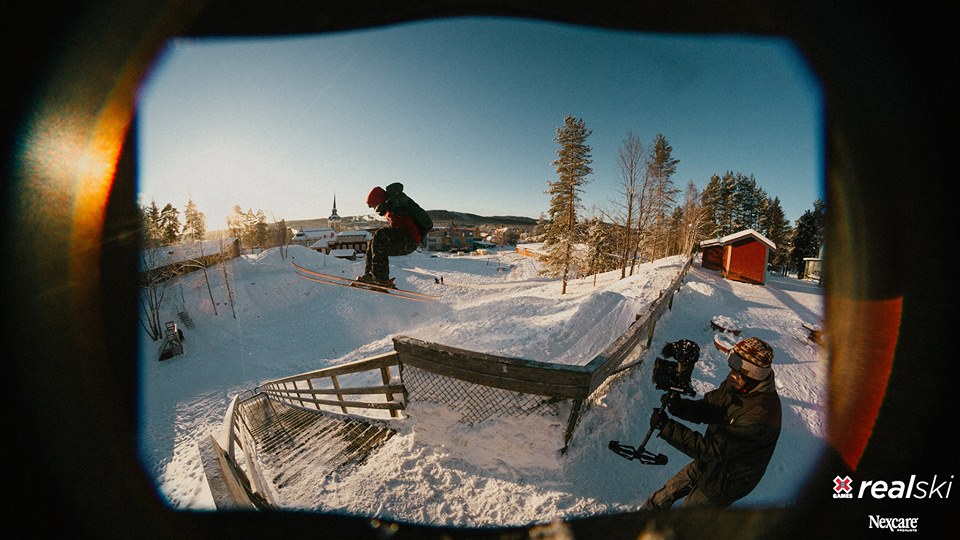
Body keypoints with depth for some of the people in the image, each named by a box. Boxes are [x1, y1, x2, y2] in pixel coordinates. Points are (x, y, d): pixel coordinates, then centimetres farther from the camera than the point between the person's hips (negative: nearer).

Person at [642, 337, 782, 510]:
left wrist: (668, 428, -36)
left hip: (726, 481, -7)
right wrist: (678, 406, -25)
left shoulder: (761, 415, -36)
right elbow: (705, 409, -3)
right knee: (666, 494, 18)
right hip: (706, 463, 7)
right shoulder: (736, 384, -12)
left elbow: (714, 449, -35)